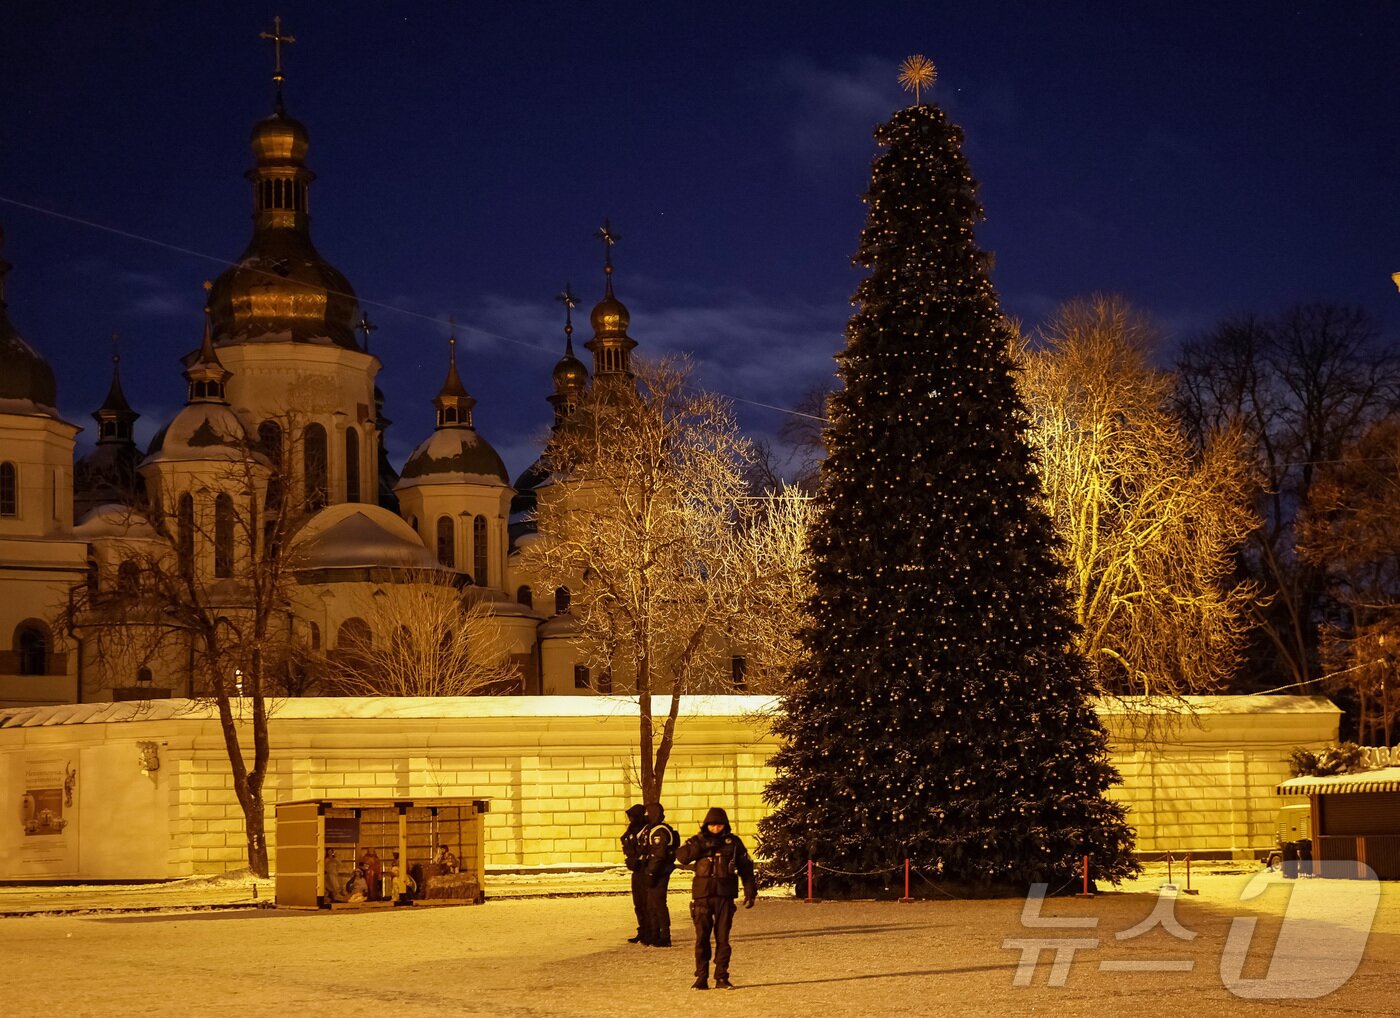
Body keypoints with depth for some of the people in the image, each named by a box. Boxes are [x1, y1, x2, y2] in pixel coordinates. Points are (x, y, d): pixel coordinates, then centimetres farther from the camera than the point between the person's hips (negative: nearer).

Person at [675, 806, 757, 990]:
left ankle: (722, 978, 7)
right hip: (702, 895, 0)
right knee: (702, 937, 0)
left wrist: (750, 891, 6)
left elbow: (745, 868, 11)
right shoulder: (698, 841, 6)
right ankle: (701, 978, 4)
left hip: (725, 896, 0)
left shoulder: (734, 842, 7)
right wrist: (702, 846, -19)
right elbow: (682, 856, -10)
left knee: (723, 938, 1)